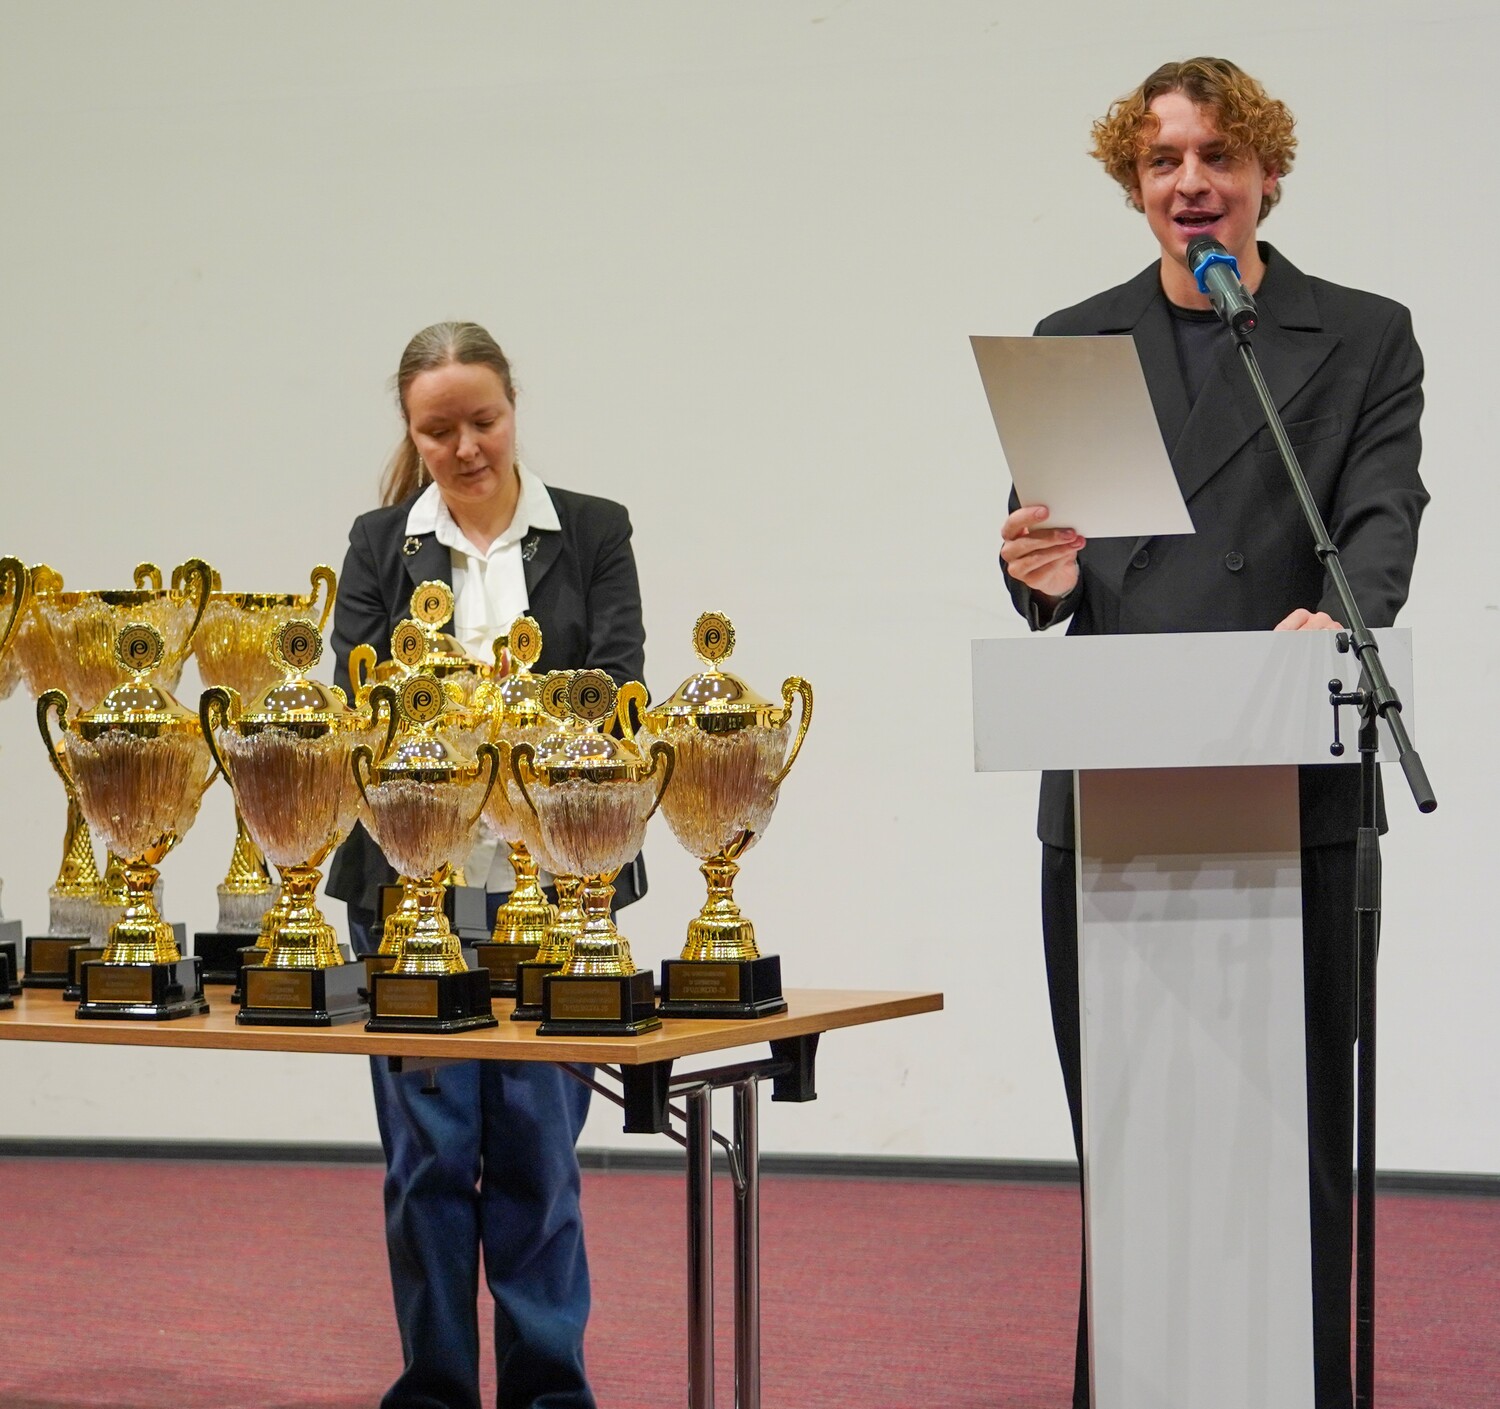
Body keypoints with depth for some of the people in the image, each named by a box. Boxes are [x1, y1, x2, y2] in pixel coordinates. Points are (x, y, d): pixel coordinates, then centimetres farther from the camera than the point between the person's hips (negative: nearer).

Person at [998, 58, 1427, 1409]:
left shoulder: (1363, 338, 7)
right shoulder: (1071, 344, 13)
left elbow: (1384, 524, -7)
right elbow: (1051, 570, 7)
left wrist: (1336, 616, -29)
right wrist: (1040, 574, -18)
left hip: (1288, 798, -2)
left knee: (1293, 1133, 1)